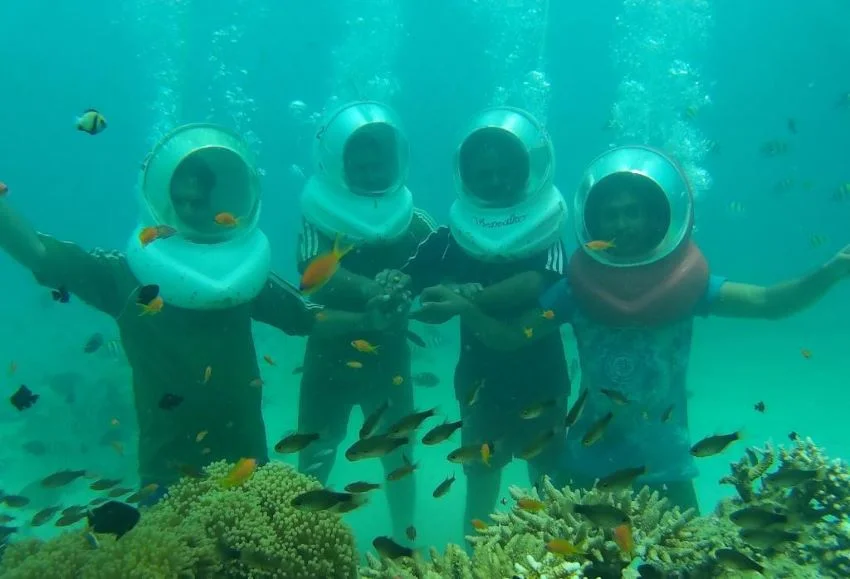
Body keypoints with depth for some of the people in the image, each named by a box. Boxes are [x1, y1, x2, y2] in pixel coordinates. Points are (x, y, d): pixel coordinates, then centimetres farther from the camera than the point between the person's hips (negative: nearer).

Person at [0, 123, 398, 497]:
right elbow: (36, 253, -15)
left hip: (245, 456, 3)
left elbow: (308, 319, 5)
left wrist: (369, 319, -7)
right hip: (166, 465, -3)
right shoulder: (127, 275, -7)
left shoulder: (244, 270, 2)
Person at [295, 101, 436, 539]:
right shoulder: (319, 217, -9)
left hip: (389, 359, 2)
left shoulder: (411, 219, -1)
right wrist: (372, 289, -44)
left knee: (398, 456, 16)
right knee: (313, 464, 8)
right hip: (329, 360, -2)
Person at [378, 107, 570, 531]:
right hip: (480, 380, 1)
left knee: (548, 480, 14)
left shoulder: (545, 229, -9)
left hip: (539, 380, -1)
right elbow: (412, 277, -10)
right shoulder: (455, 234, -2)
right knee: (480, 477, 12)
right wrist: (395, 283, -35)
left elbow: (534, 285, -29)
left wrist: (465, 296, -43)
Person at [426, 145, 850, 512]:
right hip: (589, 461, 1)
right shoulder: (578, 286, -7)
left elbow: (768, 303, -17)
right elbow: (510, 336, -5)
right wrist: (463, 307, -21)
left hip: (663, 463, 0)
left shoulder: (685, 282, -8)